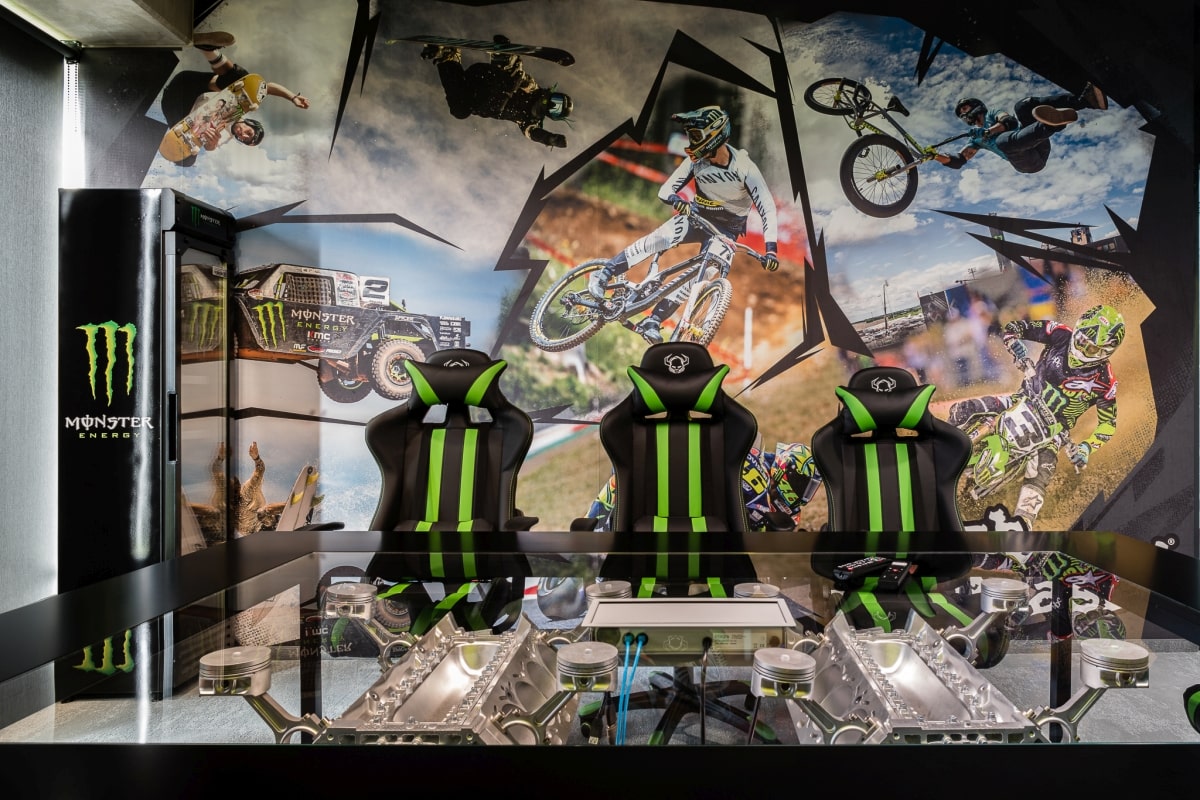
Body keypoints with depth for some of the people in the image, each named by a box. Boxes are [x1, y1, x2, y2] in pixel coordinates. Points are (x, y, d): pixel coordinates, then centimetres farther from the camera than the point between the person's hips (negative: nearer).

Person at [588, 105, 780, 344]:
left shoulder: (744, 167, -24)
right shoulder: (697, 161, -15)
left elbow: (767, 208, -26)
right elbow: (665, 190, -15)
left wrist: (771, 249, -38)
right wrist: (675, 199, -41)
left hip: (726, 229, -1)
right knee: (660, 238, -28)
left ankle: (652, 321, -15)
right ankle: (603, 274, -20)